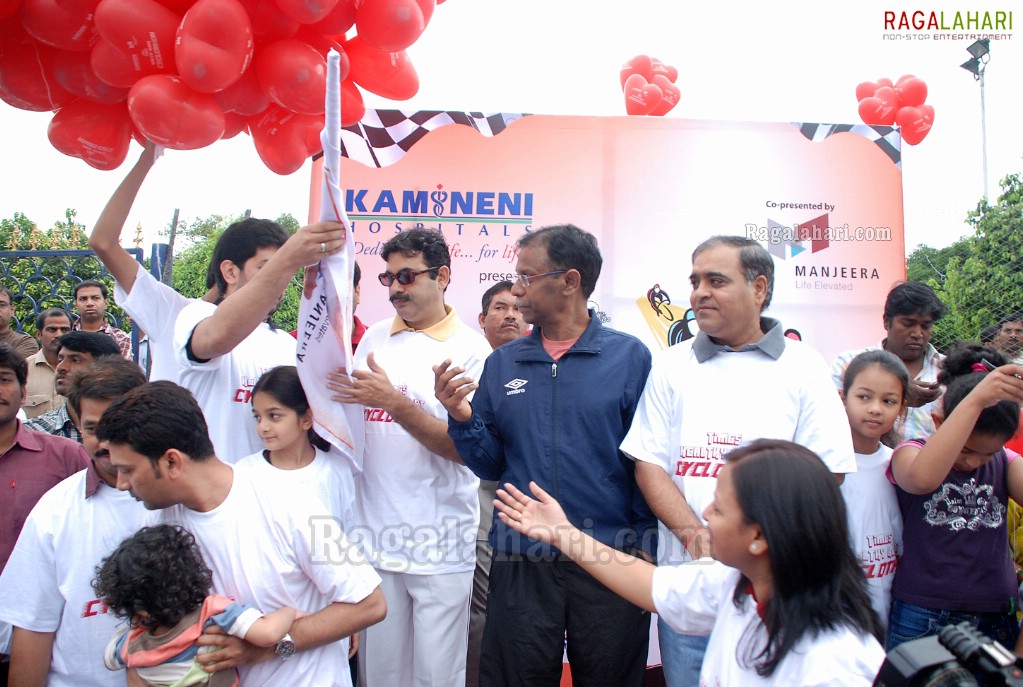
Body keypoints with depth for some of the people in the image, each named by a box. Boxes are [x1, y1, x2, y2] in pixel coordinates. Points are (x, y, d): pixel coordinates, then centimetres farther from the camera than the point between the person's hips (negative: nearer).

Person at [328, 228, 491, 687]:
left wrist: (394, 403, -23)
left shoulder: (471, 349, -6)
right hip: (373, 535, 4)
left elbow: (464, 447, -14)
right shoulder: (374, 338, 9)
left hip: (439, 545, -4)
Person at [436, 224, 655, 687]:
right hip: (522, 564, 3)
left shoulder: (630, 357, -5)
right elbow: (489, 464, 7)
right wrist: (462, 418, -11)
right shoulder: (502, 363, 6)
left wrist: (644, 554, -12)